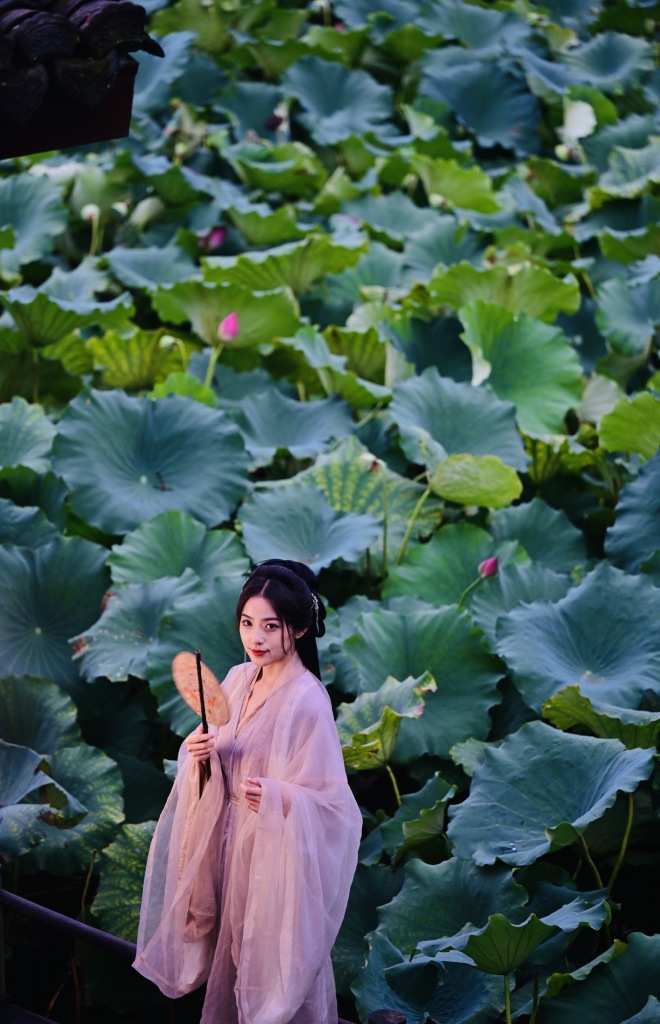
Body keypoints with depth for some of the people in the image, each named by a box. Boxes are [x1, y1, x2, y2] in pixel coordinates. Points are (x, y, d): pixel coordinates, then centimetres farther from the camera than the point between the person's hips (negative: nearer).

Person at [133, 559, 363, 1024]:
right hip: (232, 840, 7)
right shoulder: (238, 680, 1)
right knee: (235, 947, 18)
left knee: (275, 956, 7)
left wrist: (276, 796, -36)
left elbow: (328, 799, -19)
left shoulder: (307, 700, -21)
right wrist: (199, 753, -10)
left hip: (278, 851, -7)